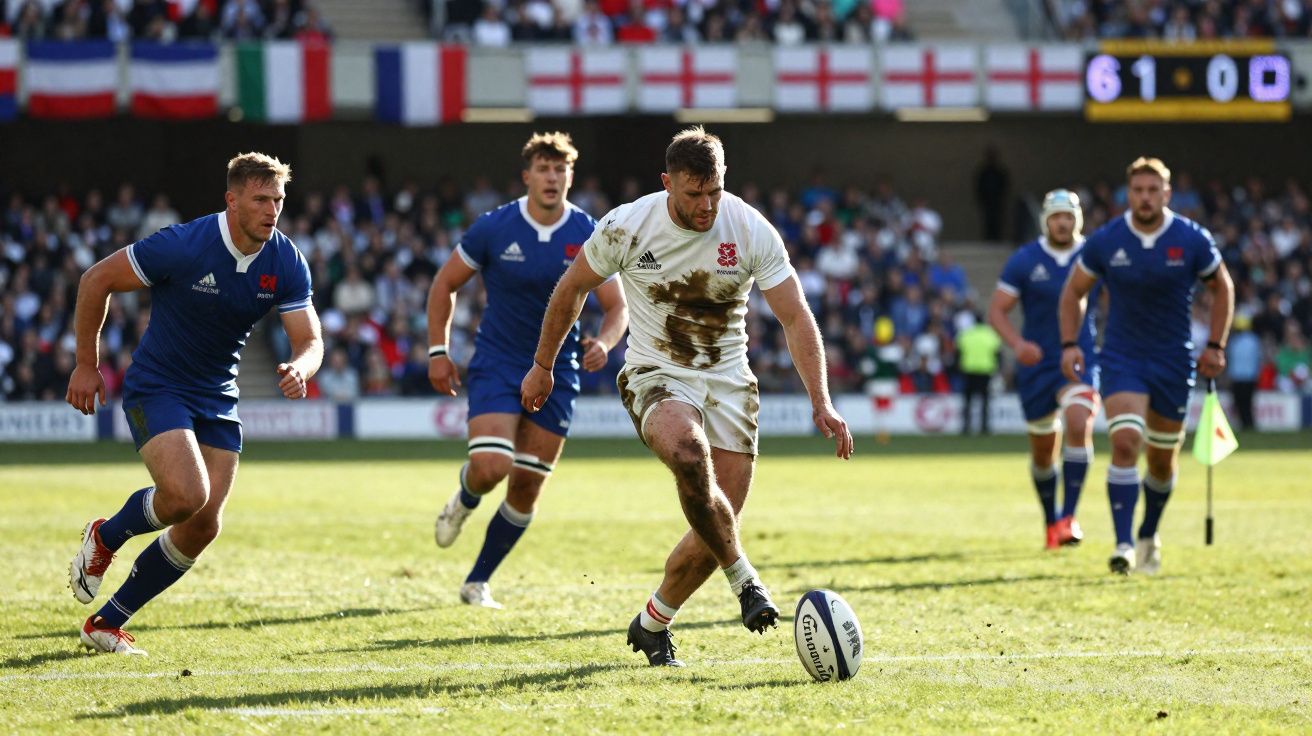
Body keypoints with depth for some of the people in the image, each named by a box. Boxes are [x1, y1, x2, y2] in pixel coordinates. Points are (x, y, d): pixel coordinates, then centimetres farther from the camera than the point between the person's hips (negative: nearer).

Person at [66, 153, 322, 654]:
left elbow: (310, 340, -6)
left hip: (217, 399, 6)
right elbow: (96, 280, -11)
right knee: (186, 494, -27)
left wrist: (299, 369, -31)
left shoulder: (286, 263, -7)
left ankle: (105, 625, 13)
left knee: (203, 526, -1)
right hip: (156, 388, -6)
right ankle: (104, 538, 6)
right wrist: (86, 365, -6)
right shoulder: (183, 246, -21)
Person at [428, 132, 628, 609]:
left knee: (527, 487, 2)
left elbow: (617, 307, -1)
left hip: (556, 372, 2)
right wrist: (437, 351, -2)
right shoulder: (493, 229, -9)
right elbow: (445, 284, 3)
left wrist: (603, 343, -23)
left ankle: (478, 582, 18)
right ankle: (464, 501, 19)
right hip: (497, 366, -2)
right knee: (490, 467, -20)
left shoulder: (589, 237, -6)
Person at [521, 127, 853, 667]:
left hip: (729, 381, 2)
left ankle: (652, 626, 22)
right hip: (657, 377, -2)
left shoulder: (753, 232, -10)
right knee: (689, 454, -37)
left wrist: (821, 403, -18)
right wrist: (542, 366, 14)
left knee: (717, 527, -3)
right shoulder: (626, 227, -11)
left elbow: (796, 318, -9)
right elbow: (573, 288, 7)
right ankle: (744, 581, -24)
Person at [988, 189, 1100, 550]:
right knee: (1042, 450, 9)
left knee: (1079, 425, -25)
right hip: (1037, 366, 1)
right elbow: (997, 309, -4)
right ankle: (1051, 522, 29)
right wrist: (1017, 343, -22)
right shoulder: (1024, 260, -4)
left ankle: (1069, 516, -24)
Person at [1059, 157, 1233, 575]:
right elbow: (1074, 292, 8)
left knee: (1163, 459, 10)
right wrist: (1069, 344, -2)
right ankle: (1124, 545, -22)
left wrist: (1215, 346, 2)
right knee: (1125, 442, -21)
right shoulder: (1105, 242, -7)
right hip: (1121, 359, -1)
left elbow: (1222, 288, 8)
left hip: (1173, 361, 1)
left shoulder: (1193, 240, -7)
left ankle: (1149, 536, 34)